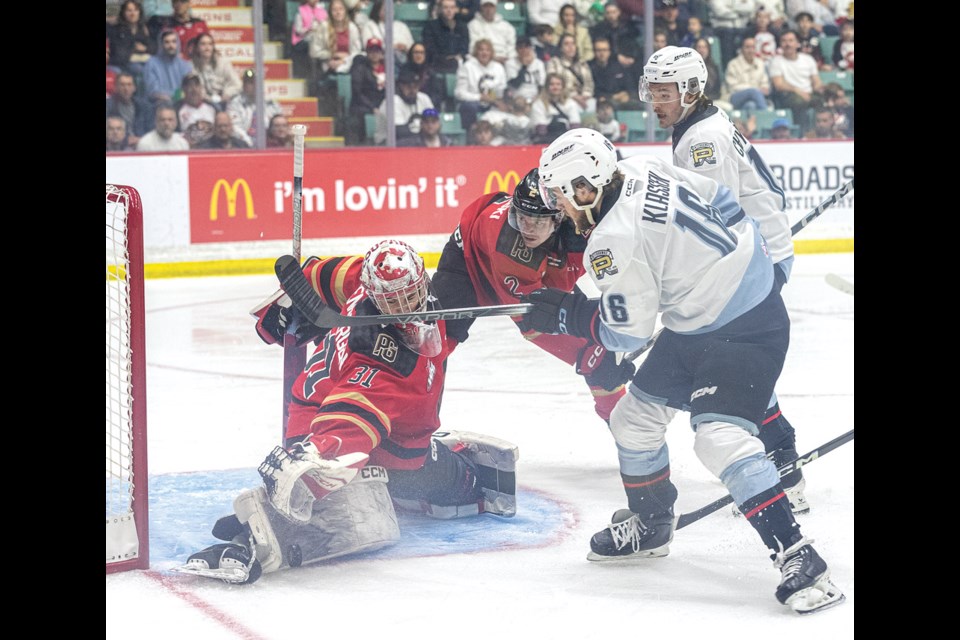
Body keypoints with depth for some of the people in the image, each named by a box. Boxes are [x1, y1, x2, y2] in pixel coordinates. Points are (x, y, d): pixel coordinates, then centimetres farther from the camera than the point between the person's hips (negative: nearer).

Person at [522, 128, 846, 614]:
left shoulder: (612, 244, -24)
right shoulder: (645, 172, -1)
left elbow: (626, 333, -16)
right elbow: (723, 203, 9)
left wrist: (565, 315, -4)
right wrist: (753, 261, 21)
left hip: (747, 331, -11)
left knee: (719, 437, -26)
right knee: (634, 417, 16)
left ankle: (797, 558, -27)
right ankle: (650, 526, 35)